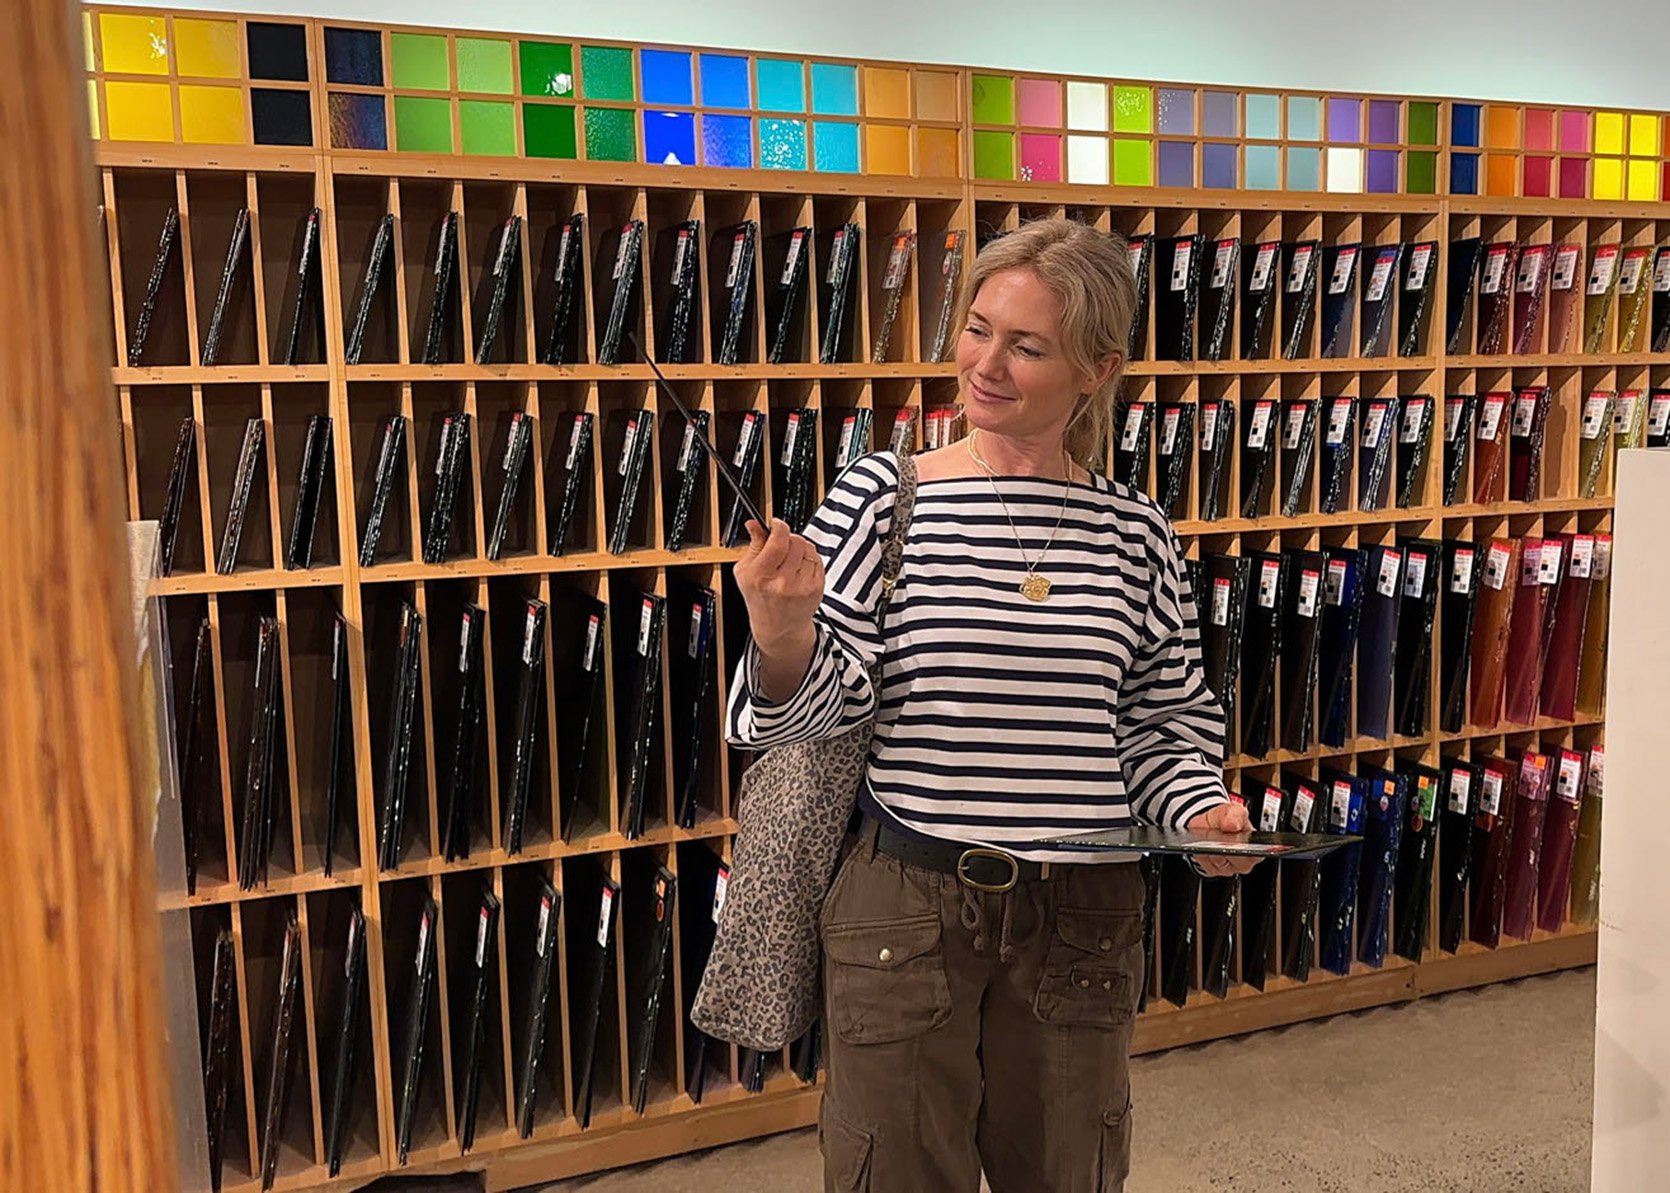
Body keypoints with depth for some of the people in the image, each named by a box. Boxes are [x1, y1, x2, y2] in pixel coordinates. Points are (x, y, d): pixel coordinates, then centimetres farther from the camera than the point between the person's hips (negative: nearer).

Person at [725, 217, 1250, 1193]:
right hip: (908, 907, -2)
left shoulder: (1135, 532, 0)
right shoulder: (879, 498, -8)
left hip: (1084, 917, 3)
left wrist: (1200, 807, -8)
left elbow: (1165, 720, 10)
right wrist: (784, 635, -29)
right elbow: (813, 707, -9)